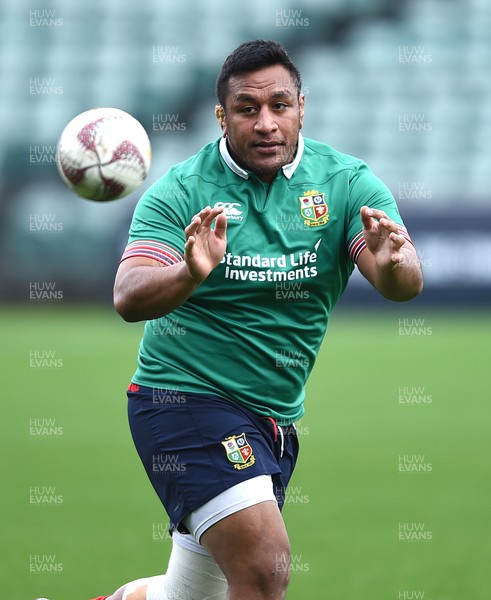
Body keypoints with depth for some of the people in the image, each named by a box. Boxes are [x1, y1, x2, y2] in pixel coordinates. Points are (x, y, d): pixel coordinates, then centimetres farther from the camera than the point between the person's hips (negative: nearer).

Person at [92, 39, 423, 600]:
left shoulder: (348, 182, -3)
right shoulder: (181, 190, -10)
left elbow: (404, 284, -16)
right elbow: (128, 297, -22)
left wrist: (392, 263, -40)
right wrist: (190, 274, -43)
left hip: (275, 419, 5)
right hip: (186, 398, -5)